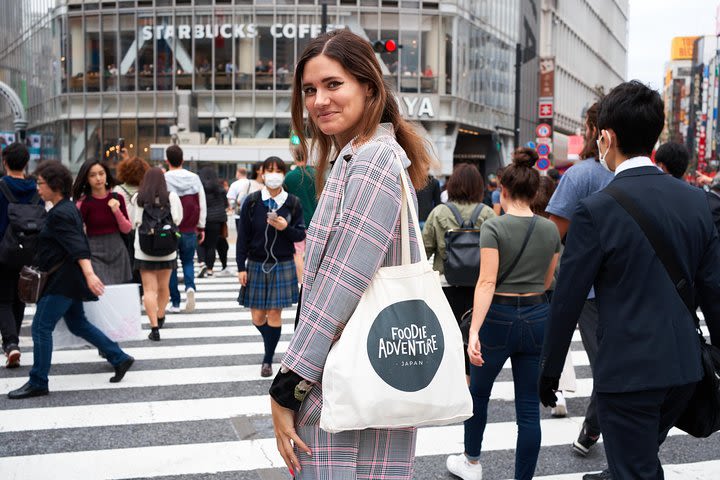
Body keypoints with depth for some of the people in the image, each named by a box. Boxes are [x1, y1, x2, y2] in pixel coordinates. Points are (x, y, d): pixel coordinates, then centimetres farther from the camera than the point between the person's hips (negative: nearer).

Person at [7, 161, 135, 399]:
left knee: (41, 328, -4)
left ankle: (37, 383, 4)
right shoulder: (68, 208, 13)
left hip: (63, 281, -10)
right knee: (78, 324, 17)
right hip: (68, 279, 10)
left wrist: (89, 274, -40)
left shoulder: (60, 214, -17)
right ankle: (120, 359, 20)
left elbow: (78, 247, -29)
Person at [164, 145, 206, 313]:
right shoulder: (194, 178, 1)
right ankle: (190, 286, -9)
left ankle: (175, 302, 10)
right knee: (188, 261, 18)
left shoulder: (163, 180, -9)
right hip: (190, 230, 2)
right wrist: (201, 227, 12)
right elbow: (202, 205, 4)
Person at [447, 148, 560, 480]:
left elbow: (487, 282, -21)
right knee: (529, 408, 7)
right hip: (537, 319, 3)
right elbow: (546, 282, 13)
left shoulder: (494, 227, -12)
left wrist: (474, 331, -25)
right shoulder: (550, 230, 2)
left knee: (478, 392, 20)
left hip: (498, 319, -3)